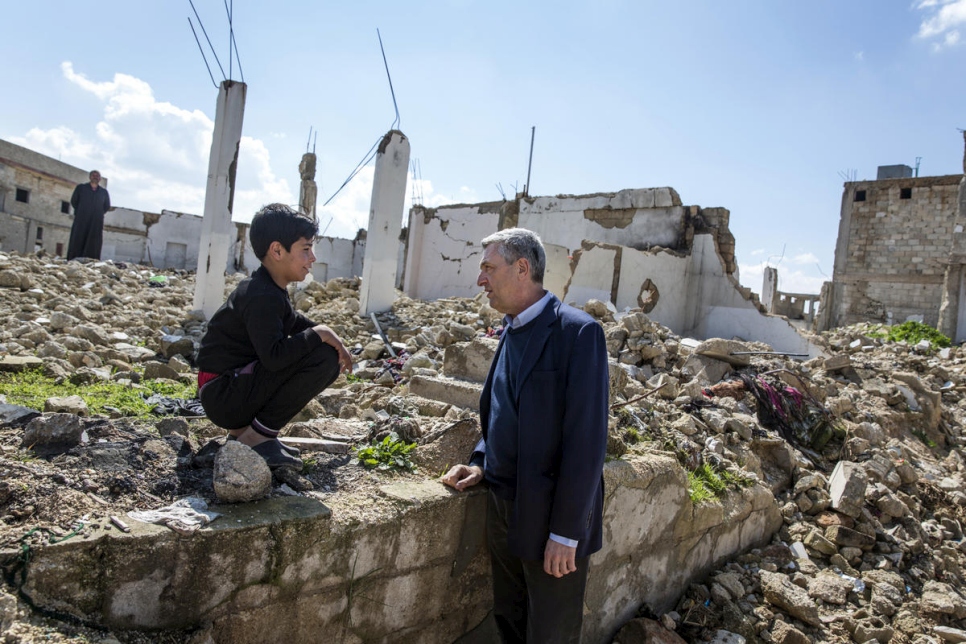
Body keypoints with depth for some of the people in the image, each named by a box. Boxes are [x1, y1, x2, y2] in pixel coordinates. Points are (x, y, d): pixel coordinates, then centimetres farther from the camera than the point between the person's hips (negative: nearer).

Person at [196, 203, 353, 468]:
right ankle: (256, 437, -12)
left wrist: (332, 338, 8)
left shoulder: (270, 289, 10)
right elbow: (273, 356, -32)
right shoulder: (262, 297, -21)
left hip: (237, 383, 10)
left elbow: (293, 322, 23)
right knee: (323, 357, -21)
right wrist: (320, 334, -22)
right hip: (223, 394, -10)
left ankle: (242, 427, 10)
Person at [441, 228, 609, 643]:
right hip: (503, 505, 7)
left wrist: (566, 532, -19)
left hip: (551, 514, -7)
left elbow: (586, 439, -20)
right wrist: (480, 463, 2)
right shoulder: (510, 329, 9)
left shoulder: (577, 331, -17)